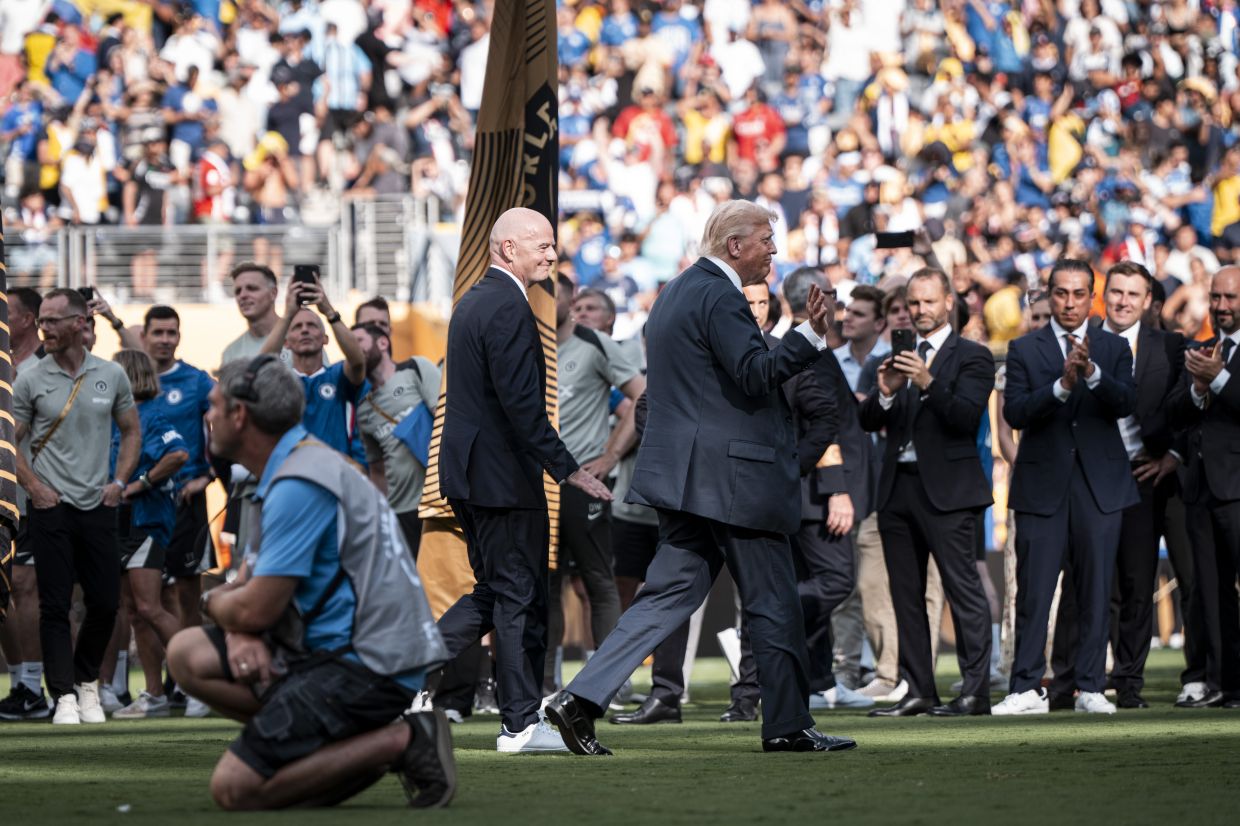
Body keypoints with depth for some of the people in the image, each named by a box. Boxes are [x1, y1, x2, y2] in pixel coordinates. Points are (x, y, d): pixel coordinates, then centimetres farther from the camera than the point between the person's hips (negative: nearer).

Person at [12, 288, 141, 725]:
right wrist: (33, 487, -8)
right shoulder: (30, 381, -2)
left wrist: (119, 482, 3)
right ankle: (65, 697, -2)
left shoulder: (111, 375, 3)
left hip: (98, 506, 2)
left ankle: (87, 682, 24)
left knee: (105, 602, 4)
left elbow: (131, 431, 14)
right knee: (55, 605, -5)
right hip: (52, 507, -2)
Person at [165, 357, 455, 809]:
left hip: (367, 666, -10)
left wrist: (214, 602, 6)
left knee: (234, 787, -14)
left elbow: (257, 608, -18)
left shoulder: (299, 485, -19)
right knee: (188, 654, 9)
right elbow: (247, 586, 20)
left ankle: (402, 741, -10)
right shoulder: (291, 468, 16)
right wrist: (240, 632, -3)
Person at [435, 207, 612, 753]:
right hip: (504, 474, -10)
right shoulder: (507, 308, -16)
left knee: (493, 594, 16)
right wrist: (568, 470, -21)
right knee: (520, 597, -3)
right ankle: (522, 724, 1)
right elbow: (521, 402, -23)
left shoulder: (472, 302, 16)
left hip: (466, 473, 10)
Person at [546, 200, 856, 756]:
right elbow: (754, 374, -23)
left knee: (670, 594, 7)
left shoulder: (674, 293, 17)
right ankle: (788, 724, 9)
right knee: (771, 602, 2)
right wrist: (810, 336, -29)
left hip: (685, 475, 9)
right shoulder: (719, 298, -14)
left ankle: (581, 699, -3)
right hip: (731, 479, -9)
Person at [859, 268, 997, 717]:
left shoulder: (972, 357, 1)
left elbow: (967, 417, -14)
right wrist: (886, 393, -11)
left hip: (946, 490, -6)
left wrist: (929, 383, -27)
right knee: (906, 594, 7)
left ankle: (976, 691, -10)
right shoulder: (897, 358, 17)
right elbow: (867, 421, 9)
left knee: (963, 589, -9)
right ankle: (918, 691, 10)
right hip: (898, 488, 6)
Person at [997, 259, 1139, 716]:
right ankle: (1027, 690, -2)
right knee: (1033, 592, -4)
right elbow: (1015, 412, -8)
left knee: (1096, 592, 3)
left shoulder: (1114, 348, 9)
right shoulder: (1024, 349, 5)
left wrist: (1092, 373, -25)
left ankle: (1090, 687, 8)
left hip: (1100, 486, 1)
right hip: (1042, 486, -1)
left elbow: (1126, 403, -8)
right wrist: (1061, 384, -22)